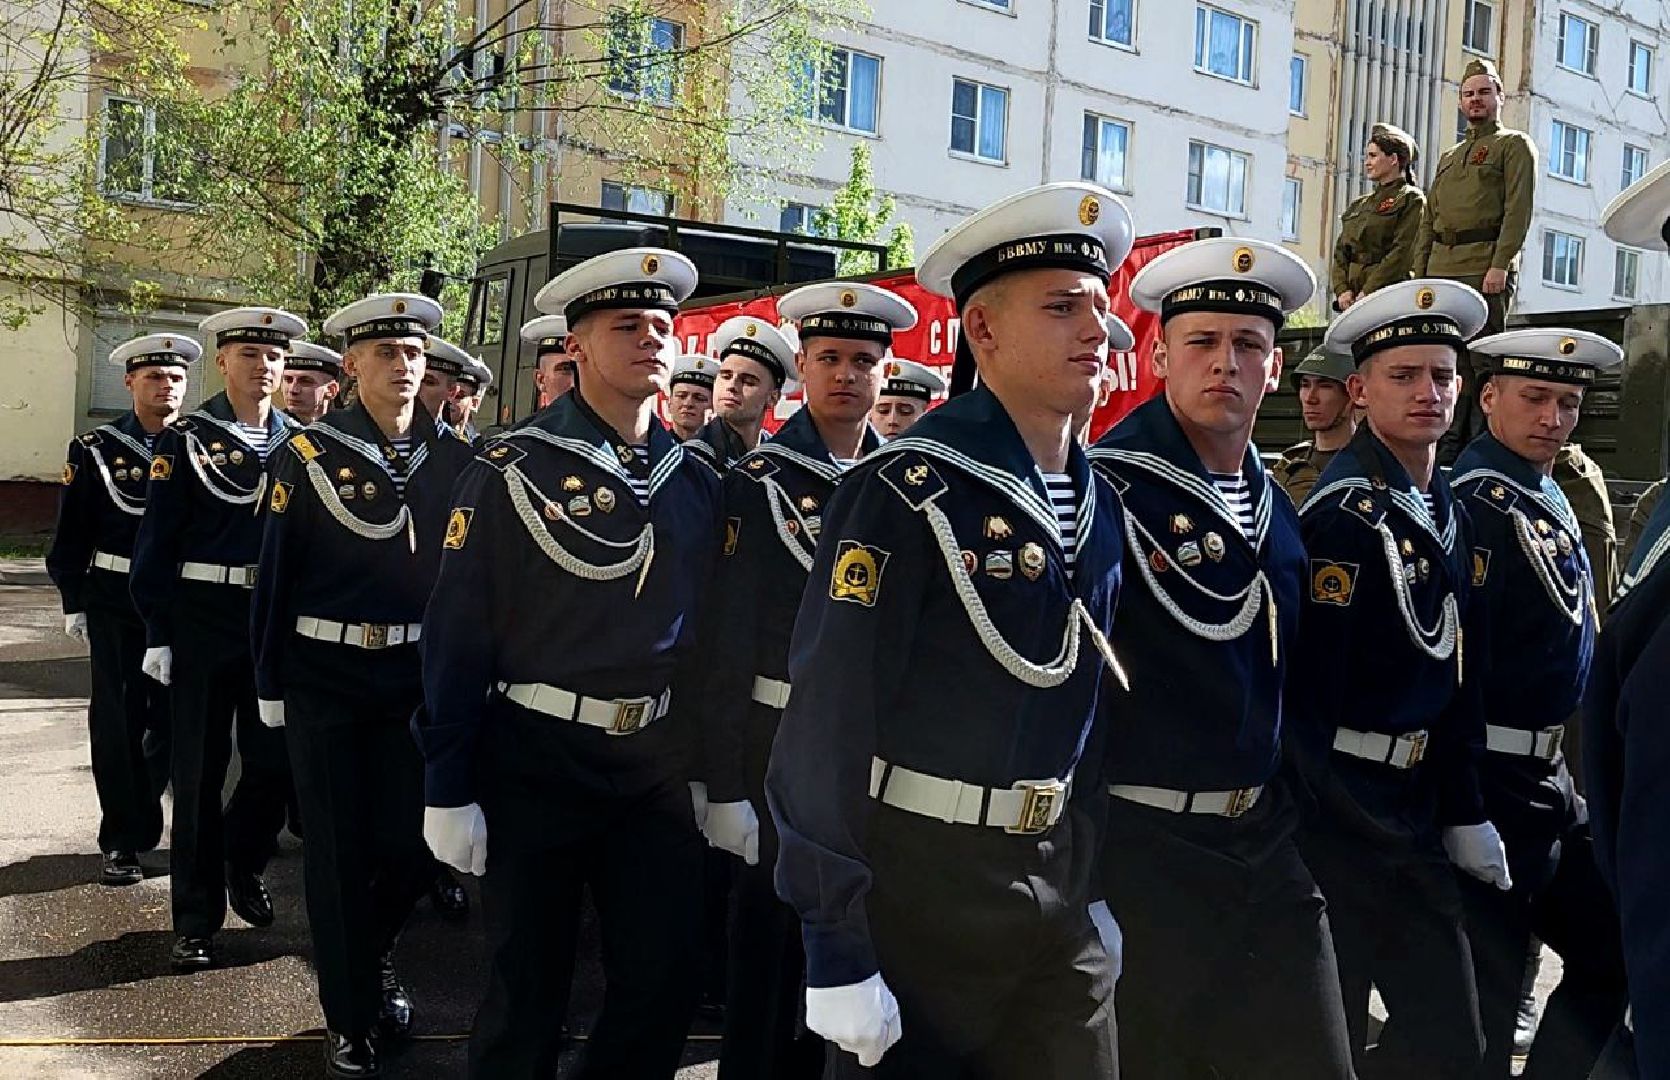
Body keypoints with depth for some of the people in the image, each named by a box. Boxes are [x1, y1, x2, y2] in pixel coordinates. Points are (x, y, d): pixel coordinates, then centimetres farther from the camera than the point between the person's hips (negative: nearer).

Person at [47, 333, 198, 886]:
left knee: (176, 717, 8)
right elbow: (71, 535, 2)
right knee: (119, 721, 3)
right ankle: (122, 840, 14)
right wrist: (75, 603, -3)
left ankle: (139, 816, 30)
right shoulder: (95, 449, 0)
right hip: (117, 602, -2)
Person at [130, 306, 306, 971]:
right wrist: (157, 631, -8)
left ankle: (243, 864, 34)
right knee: (199, 772, 4)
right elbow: (157, 542, -4)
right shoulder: (185, 440, -2)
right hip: (202, 623, -3)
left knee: (276, 761, 5)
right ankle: (196, 920, 16)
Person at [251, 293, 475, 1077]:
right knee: (338, 852, 5)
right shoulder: (309, 453, -5)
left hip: (418, 677, 3)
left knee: (414, 842, 6)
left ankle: (371, 958, 37)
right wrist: (271, 683, -4)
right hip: (326, 678, -2)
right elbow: (276, 574, -3)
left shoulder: (453, 460, 2)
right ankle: (351, 1017, 22)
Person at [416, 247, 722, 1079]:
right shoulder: (513, 472, -9)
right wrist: (448, 789, -12)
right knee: (524, 987, 11)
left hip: (657, 766, 4)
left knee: (665, 985, 10)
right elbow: (456, 636, -10)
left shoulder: (696, 484, 5)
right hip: (534, 764, -4)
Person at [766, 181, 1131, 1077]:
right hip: (914, 887, -6)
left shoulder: (1100, 505, 6)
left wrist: (1097, 886, 14)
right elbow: (829, 718, -18)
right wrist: (837, 954, -19)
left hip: (1055, 887, 7)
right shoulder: (905, 492, -16)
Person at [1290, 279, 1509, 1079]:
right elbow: (1309, 682, -20)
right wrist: (1307, 827, -18)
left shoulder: (1447, 513, 10)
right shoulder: (1344, 512, -16)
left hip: (1414, 809, 8)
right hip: (1336, 812, -8)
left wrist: (1464, 815, 13)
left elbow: (1455, 674, 14)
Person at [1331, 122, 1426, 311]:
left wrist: (1368, 291, -16)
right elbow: (1341, 251, 16)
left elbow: (1403, 251, -10)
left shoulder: (1411, 199, 2)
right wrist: (1342, 289, -2)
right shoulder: (1358, 206, 22)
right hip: (1351, 299, 6)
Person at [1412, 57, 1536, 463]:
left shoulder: (1515, 145, 6)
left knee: (1481, 361, -7)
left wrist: (1500, 264, -18)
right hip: (1442, 268, 6)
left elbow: (1518, 209, -7)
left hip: (1486, 268, -6)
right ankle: (1447, 448, 7)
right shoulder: (1449, 157, 26)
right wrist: (1419, 272, 10)